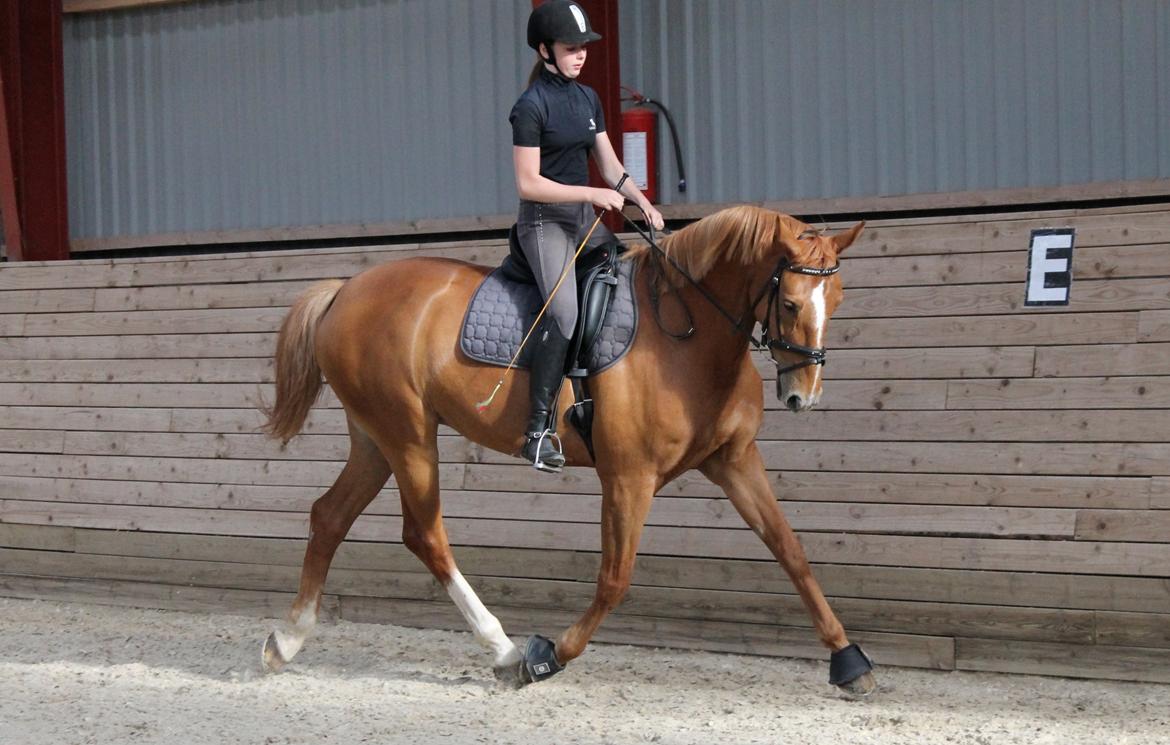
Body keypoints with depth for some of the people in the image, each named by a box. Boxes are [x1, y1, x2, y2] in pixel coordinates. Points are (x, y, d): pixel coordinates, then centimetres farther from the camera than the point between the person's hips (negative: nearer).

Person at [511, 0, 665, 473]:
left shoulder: (588, 98, 11)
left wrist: (642, 202, -1)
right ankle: (538, 430, -22)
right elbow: (528, 184, -17)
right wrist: (594, 194, -19)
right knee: (564, 313, -23)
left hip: (585, 219, 8)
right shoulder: (531, 106, -12)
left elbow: (609, 165, 15)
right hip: (544, 220, -8)